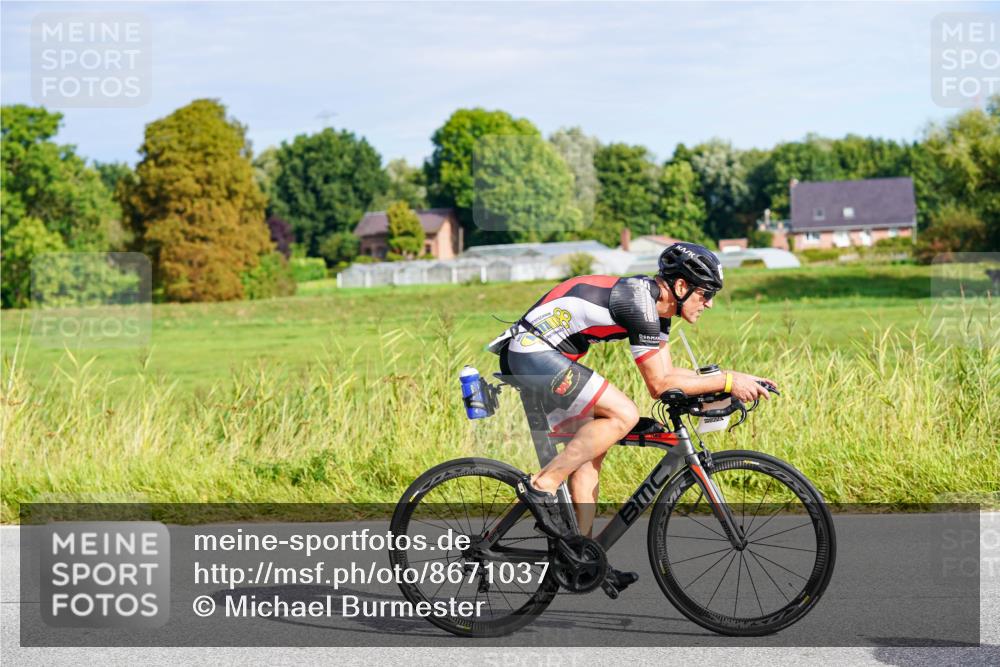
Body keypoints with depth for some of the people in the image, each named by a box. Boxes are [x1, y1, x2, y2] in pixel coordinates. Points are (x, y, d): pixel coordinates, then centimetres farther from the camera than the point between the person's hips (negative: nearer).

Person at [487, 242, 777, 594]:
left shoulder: (655, 301, 12)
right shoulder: (638, 302, -19)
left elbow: (667, 373, 15)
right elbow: (659, 384, -18)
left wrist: (734, 381, 8)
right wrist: (727, 381, -15)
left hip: (528, 355, 11)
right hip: (533, 352, -11)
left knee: (589, 449, 13)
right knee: (623, 415, -20)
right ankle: (541, 486, -15)